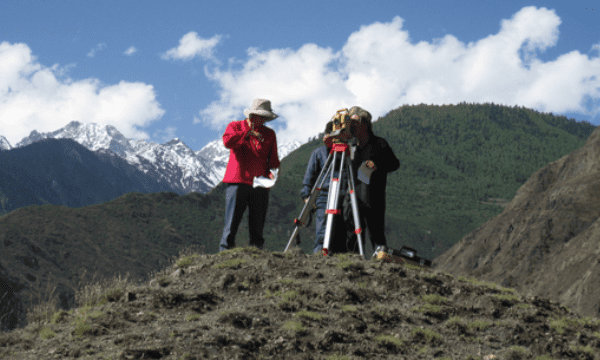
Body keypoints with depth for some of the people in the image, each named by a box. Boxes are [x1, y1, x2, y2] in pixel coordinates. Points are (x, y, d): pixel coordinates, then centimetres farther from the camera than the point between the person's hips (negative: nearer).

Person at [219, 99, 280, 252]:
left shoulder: (269, 134, 17)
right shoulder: (235, 126, 9)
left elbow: (273, 160, 16)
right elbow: (227, 141, -12)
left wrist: (272, 173, -4)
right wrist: (248, 132, -12)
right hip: (237, 182, -3)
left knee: (257, 227, 2)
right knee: (231, 225, -8)